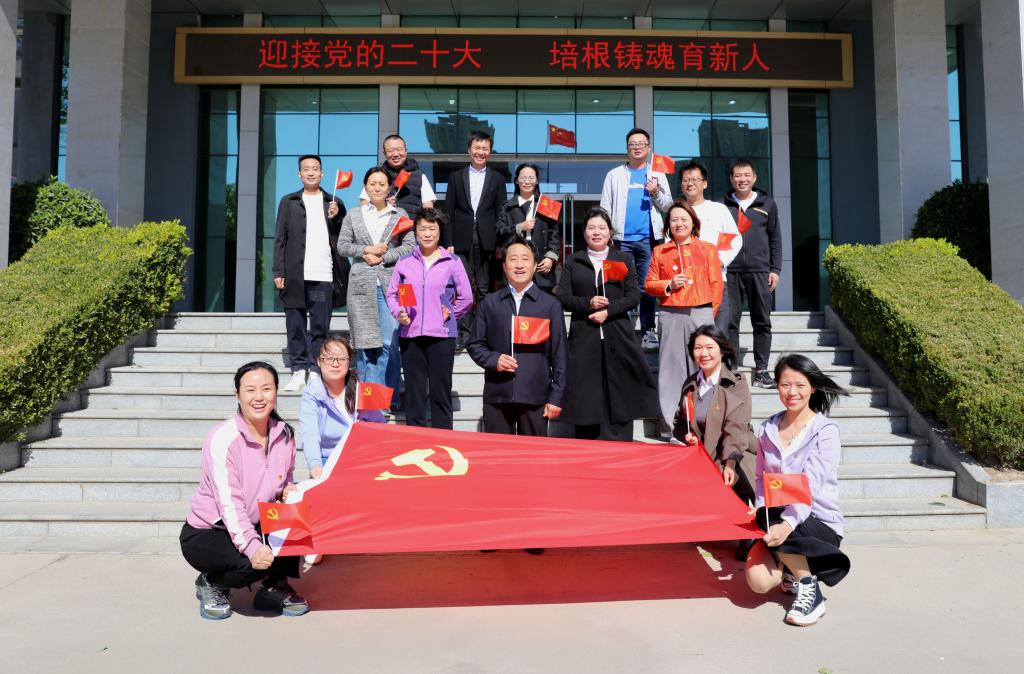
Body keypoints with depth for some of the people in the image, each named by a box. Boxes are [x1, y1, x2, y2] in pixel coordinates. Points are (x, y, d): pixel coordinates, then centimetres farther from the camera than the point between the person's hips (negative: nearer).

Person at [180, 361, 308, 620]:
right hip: (206, 532, -5)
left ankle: (275, 587, 4)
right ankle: (211, 583, 4)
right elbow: (229, 503, -30)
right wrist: (251, 547, -43)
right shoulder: (222, 438, -22)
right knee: (256, 563, -32)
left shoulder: (284, 434, -5)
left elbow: (286, 481, 10)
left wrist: (289, 490, -15)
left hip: (256, 524, 5)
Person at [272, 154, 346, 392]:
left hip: (323, 275, 0)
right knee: (295, 326, 2)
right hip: (295, 275, 1)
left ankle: (315, 372, 6)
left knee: (320, 327, 0)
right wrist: (278, 272, 1)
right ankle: (298, 371, 9)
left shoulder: (334, 204, 14)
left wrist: (335, 218, -6)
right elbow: (280, 238, 9)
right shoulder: (289, 202, 14)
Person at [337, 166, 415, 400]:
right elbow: (342, 245, 9)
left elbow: (408, 246, 1)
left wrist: (381, 257, -8)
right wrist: (366, 250, -6)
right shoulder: (353, 216, 14)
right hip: (361, 284, 1)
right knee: (365, 342, 1)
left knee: (389, 343, -5)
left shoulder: (400, 215, 9)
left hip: (391, 284, -1)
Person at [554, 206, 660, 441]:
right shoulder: (573, 263, 12)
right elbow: (561, 297, 4)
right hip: (584, 337, 0)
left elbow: (633, 297, 2)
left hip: (618, 336, 0)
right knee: (585, 397, -1)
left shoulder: (624, 260, 12)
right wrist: (588, 303, -12)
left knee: (620, 399, -2)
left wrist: (608, 311, -11)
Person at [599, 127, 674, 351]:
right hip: (622, 239, 0)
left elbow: (668, 206, 10)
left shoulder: (658, 175, 14)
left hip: (649, 239, 0)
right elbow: (605, 208, 7)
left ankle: (648, 331, 6)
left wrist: (656, 194, -10)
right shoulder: (614, 175, 12)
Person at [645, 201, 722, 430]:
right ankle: (671, 424, 5)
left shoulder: (707, 249, 11)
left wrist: (708, 313, -1)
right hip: (670, 316, 1)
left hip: (701, 314, -1)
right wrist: (669, 285, -6)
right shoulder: (660, 251, 14)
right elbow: (649, 284, 12)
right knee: (671, 366, -1)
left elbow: (716, 284, 7)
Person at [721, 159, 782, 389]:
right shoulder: (723, 205, 7)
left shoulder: (767, 204, 9)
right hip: (730, 271, 0)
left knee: (762, 322, 3)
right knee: (729, 322, 1)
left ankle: (761, 370, 9)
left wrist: (775, 269, 3)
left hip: (760, 271, 1)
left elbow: (775, 239, 10)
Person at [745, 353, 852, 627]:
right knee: (758, 581, -20)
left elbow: (811, 487, -22)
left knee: (773, 520, -34)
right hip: (777, 518, 4)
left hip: (819, 521, -4)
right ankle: (792, 567, 17)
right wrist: (760, 511, -10)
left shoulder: (825, 430, -11)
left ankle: (809, 590, -10)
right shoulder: (767, 429, 4)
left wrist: (787, 523, -37)